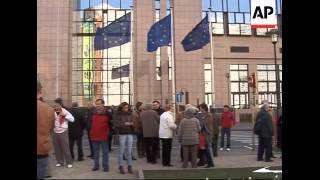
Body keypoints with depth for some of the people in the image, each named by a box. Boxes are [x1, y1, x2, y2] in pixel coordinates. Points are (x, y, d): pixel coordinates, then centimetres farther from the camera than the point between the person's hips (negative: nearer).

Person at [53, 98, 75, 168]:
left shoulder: (65, 111, -8)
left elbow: (72, 119, -16)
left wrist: (65, 115, -23)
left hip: (63, 132, -4)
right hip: (55, 132, 4)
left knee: (65, 147, -3)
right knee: (57, 148, 8)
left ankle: (69, 162, 5)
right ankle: (59, 161, 21)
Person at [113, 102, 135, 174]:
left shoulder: (130, 114, 10)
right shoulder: (118, 115, -3)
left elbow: (133, 123, 15)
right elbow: (115, 124, -11)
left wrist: (132, 124, -7)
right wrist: (124, 124, -20)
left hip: (130, 134, 4)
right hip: (122, 134, -3)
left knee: (129, 151, 5)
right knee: (121, 151, 1)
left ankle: (130, 166, 12)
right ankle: (121, 167, 11)